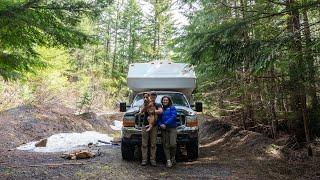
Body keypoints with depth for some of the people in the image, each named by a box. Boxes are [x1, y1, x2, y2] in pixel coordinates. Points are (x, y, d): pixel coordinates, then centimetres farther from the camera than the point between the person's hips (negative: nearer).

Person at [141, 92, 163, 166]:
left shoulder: (158, 105, 9)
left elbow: (160, 111, -13)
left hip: (154, 127, 0)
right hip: (145, 125, 0)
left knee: (153, 144, 2)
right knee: (144, 144, 1)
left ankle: (152, 159, 10)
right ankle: (144, 159, 7)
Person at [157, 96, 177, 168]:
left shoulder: (172, 108, 5)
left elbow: (173, 117, -9)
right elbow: (158, 118, 11)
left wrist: (165, 124, -17)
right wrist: (160, 124, -10)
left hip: (172, 128, -3)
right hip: (164, 129, 3)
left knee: (173, 144, -12)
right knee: (166, 145, 0)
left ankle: (173, 157, 14)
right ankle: (168, 160, 6)